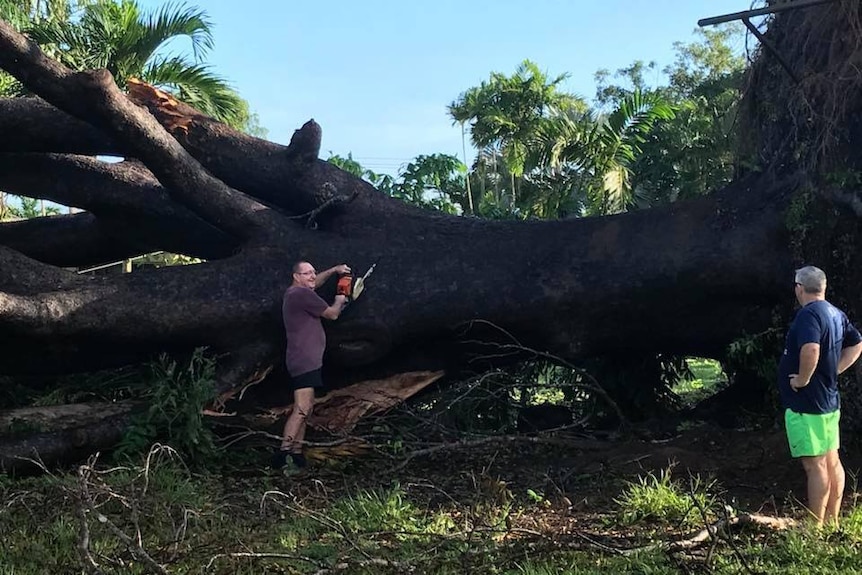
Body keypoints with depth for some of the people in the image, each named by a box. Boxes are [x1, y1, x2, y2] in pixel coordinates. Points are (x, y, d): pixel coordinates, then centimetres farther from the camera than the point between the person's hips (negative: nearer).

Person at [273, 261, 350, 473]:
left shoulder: (293, 293, 18)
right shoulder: (302, 294, -13)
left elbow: (315, 283, 40)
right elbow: (332, 314, -5)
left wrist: (333, 270, 34)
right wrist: (339, 302, 16)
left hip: (304, 361, 11)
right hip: (305, 360, -11)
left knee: (304, 409, 12)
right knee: (302, 409, -19)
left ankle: (296, 455, 13)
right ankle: (283, 454, -26)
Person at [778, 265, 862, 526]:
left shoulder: (808, 314, -20)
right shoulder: (836, 314, 10)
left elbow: (811, 350, -37)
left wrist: (803, 379, -22)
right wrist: (834, 371, 15)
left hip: (807, 404, -10)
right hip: (830, 400, 10)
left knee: (815, 465, -5)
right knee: (832, 461, 15)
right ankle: (832, 521, 25)